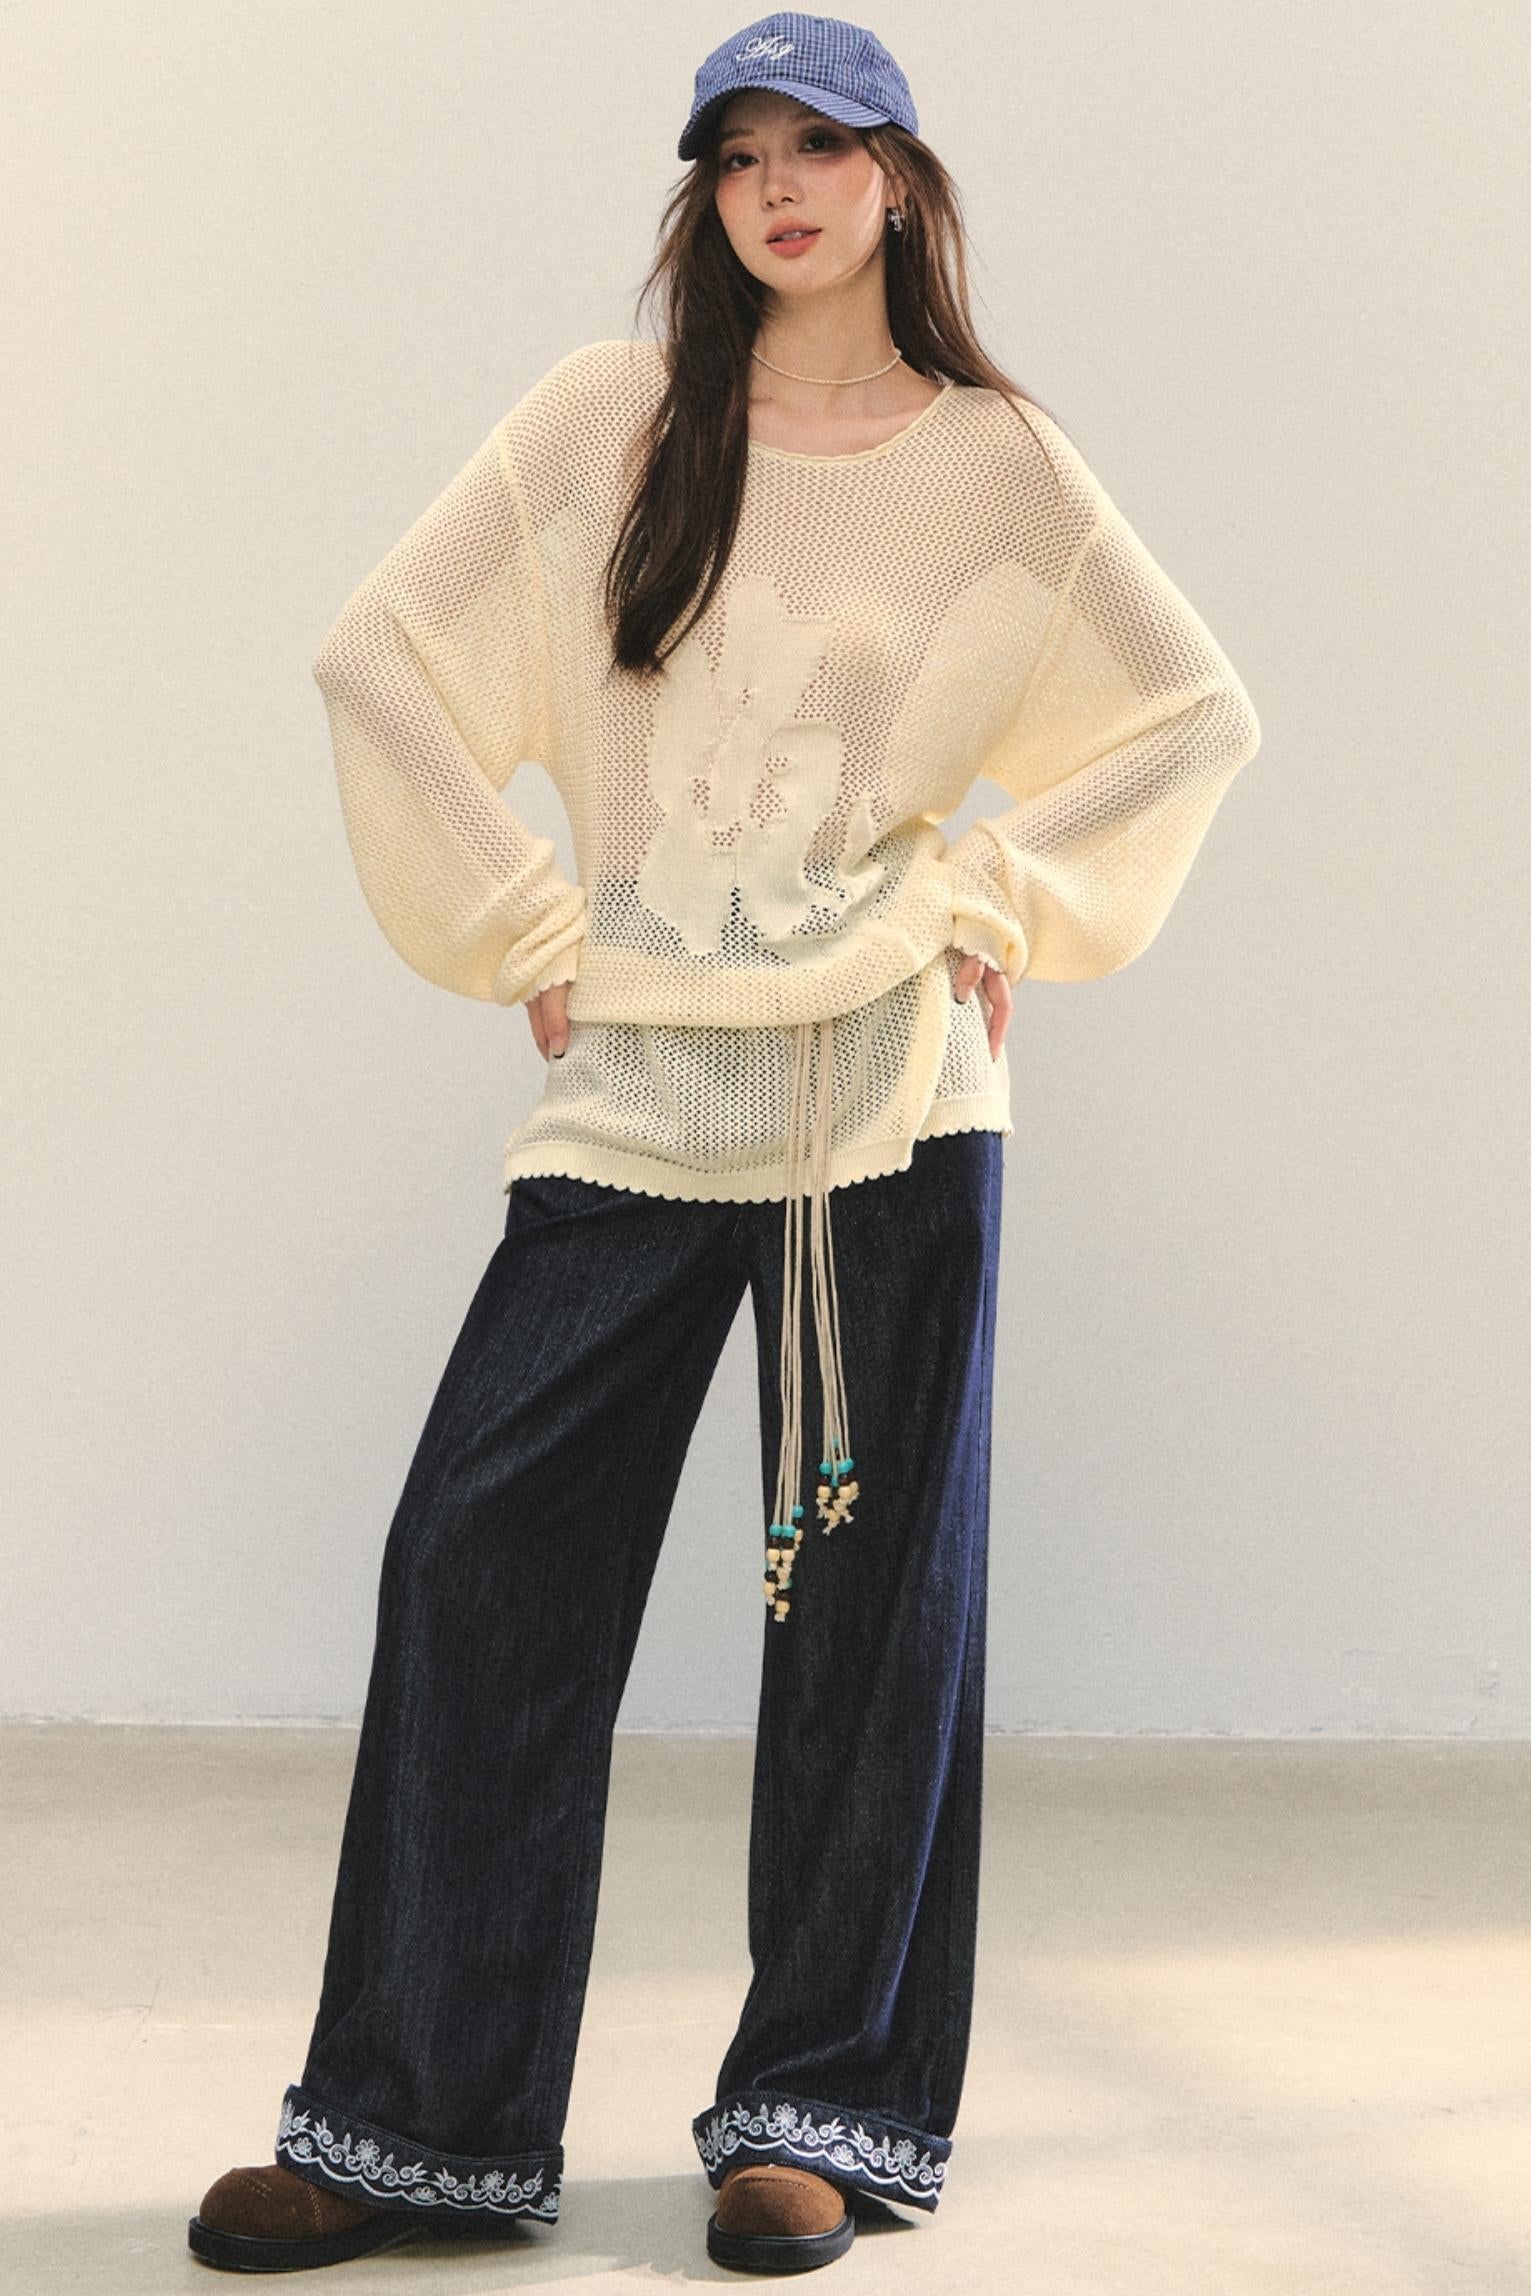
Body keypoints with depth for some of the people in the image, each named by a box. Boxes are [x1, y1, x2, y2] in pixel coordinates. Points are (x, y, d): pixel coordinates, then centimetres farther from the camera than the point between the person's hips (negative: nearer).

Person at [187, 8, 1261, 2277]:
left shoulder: (1000, 463, 6)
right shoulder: (608, 420, 5)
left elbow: (1191, 715, 13)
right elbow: (387, 659, 6)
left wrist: (1009, 901, 3)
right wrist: (526, 929, 1)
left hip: (896, 1091, 0)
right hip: (640, 1084, 1)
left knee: (872, 1595, 4)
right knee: (481, 1561, -4)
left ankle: (825, 2109, 16)